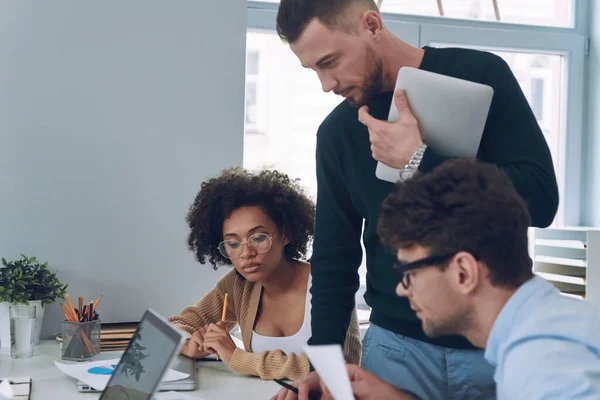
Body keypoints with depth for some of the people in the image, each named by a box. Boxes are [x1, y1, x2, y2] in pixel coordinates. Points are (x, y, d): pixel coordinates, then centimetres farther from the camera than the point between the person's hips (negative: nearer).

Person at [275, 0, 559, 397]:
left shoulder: (480, 75, -8)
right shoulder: (337, 132, 2)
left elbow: (540, 199, -17)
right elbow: (334, 260, 5)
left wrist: (419, 160, -22)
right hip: (397, 344, 2)